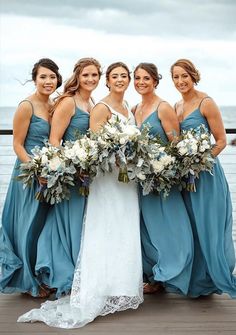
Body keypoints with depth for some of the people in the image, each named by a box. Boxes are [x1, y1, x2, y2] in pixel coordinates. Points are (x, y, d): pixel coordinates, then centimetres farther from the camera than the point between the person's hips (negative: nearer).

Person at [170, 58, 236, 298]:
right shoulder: (177, 106, 11)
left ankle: (210, 280, 13)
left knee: (206, 228, 0)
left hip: (205, 173, -7)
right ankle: (193, 280, 24)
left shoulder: (206, 103, -9)